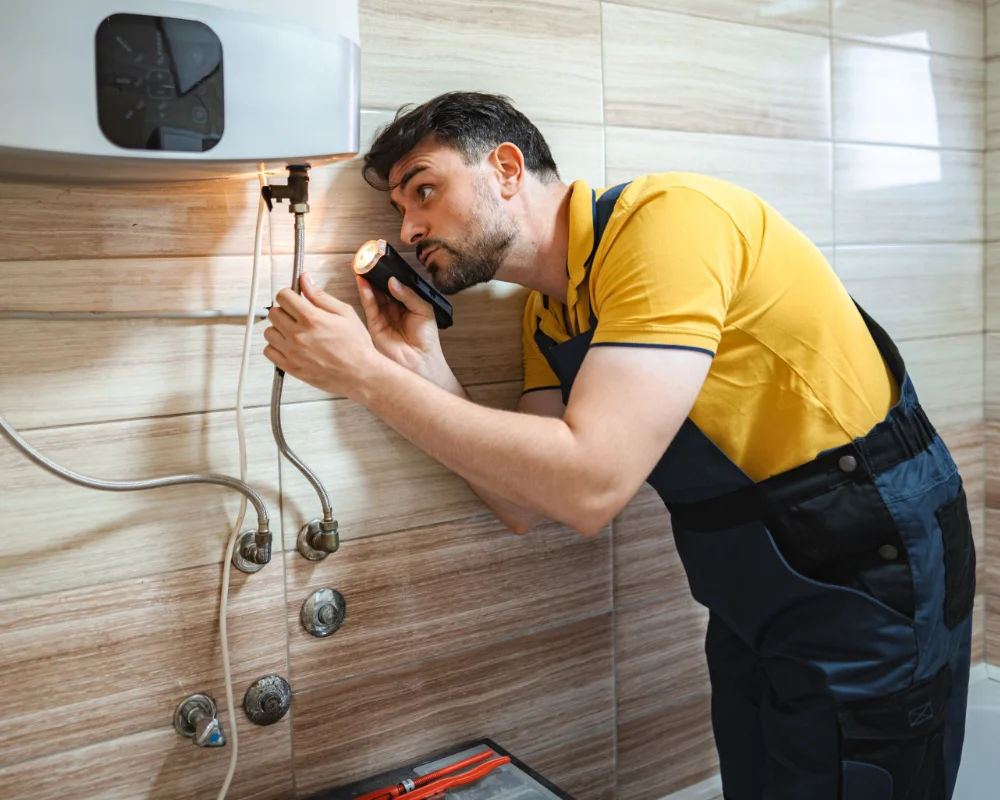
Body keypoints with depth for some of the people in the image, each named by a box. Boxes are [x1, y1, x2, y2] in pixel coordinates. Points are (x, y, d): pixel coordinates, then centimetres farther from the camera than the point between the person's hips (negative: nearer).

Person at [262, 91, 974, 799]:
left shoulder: (668, 218, -24)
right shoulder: (547, 316, 3)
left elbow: (588, 486, -32)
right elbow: (528, 505, 1)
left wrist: (367, 375, -26)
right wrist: (420, 366, -10)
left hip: (866, 578, -8)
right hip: (750, 601, 8)